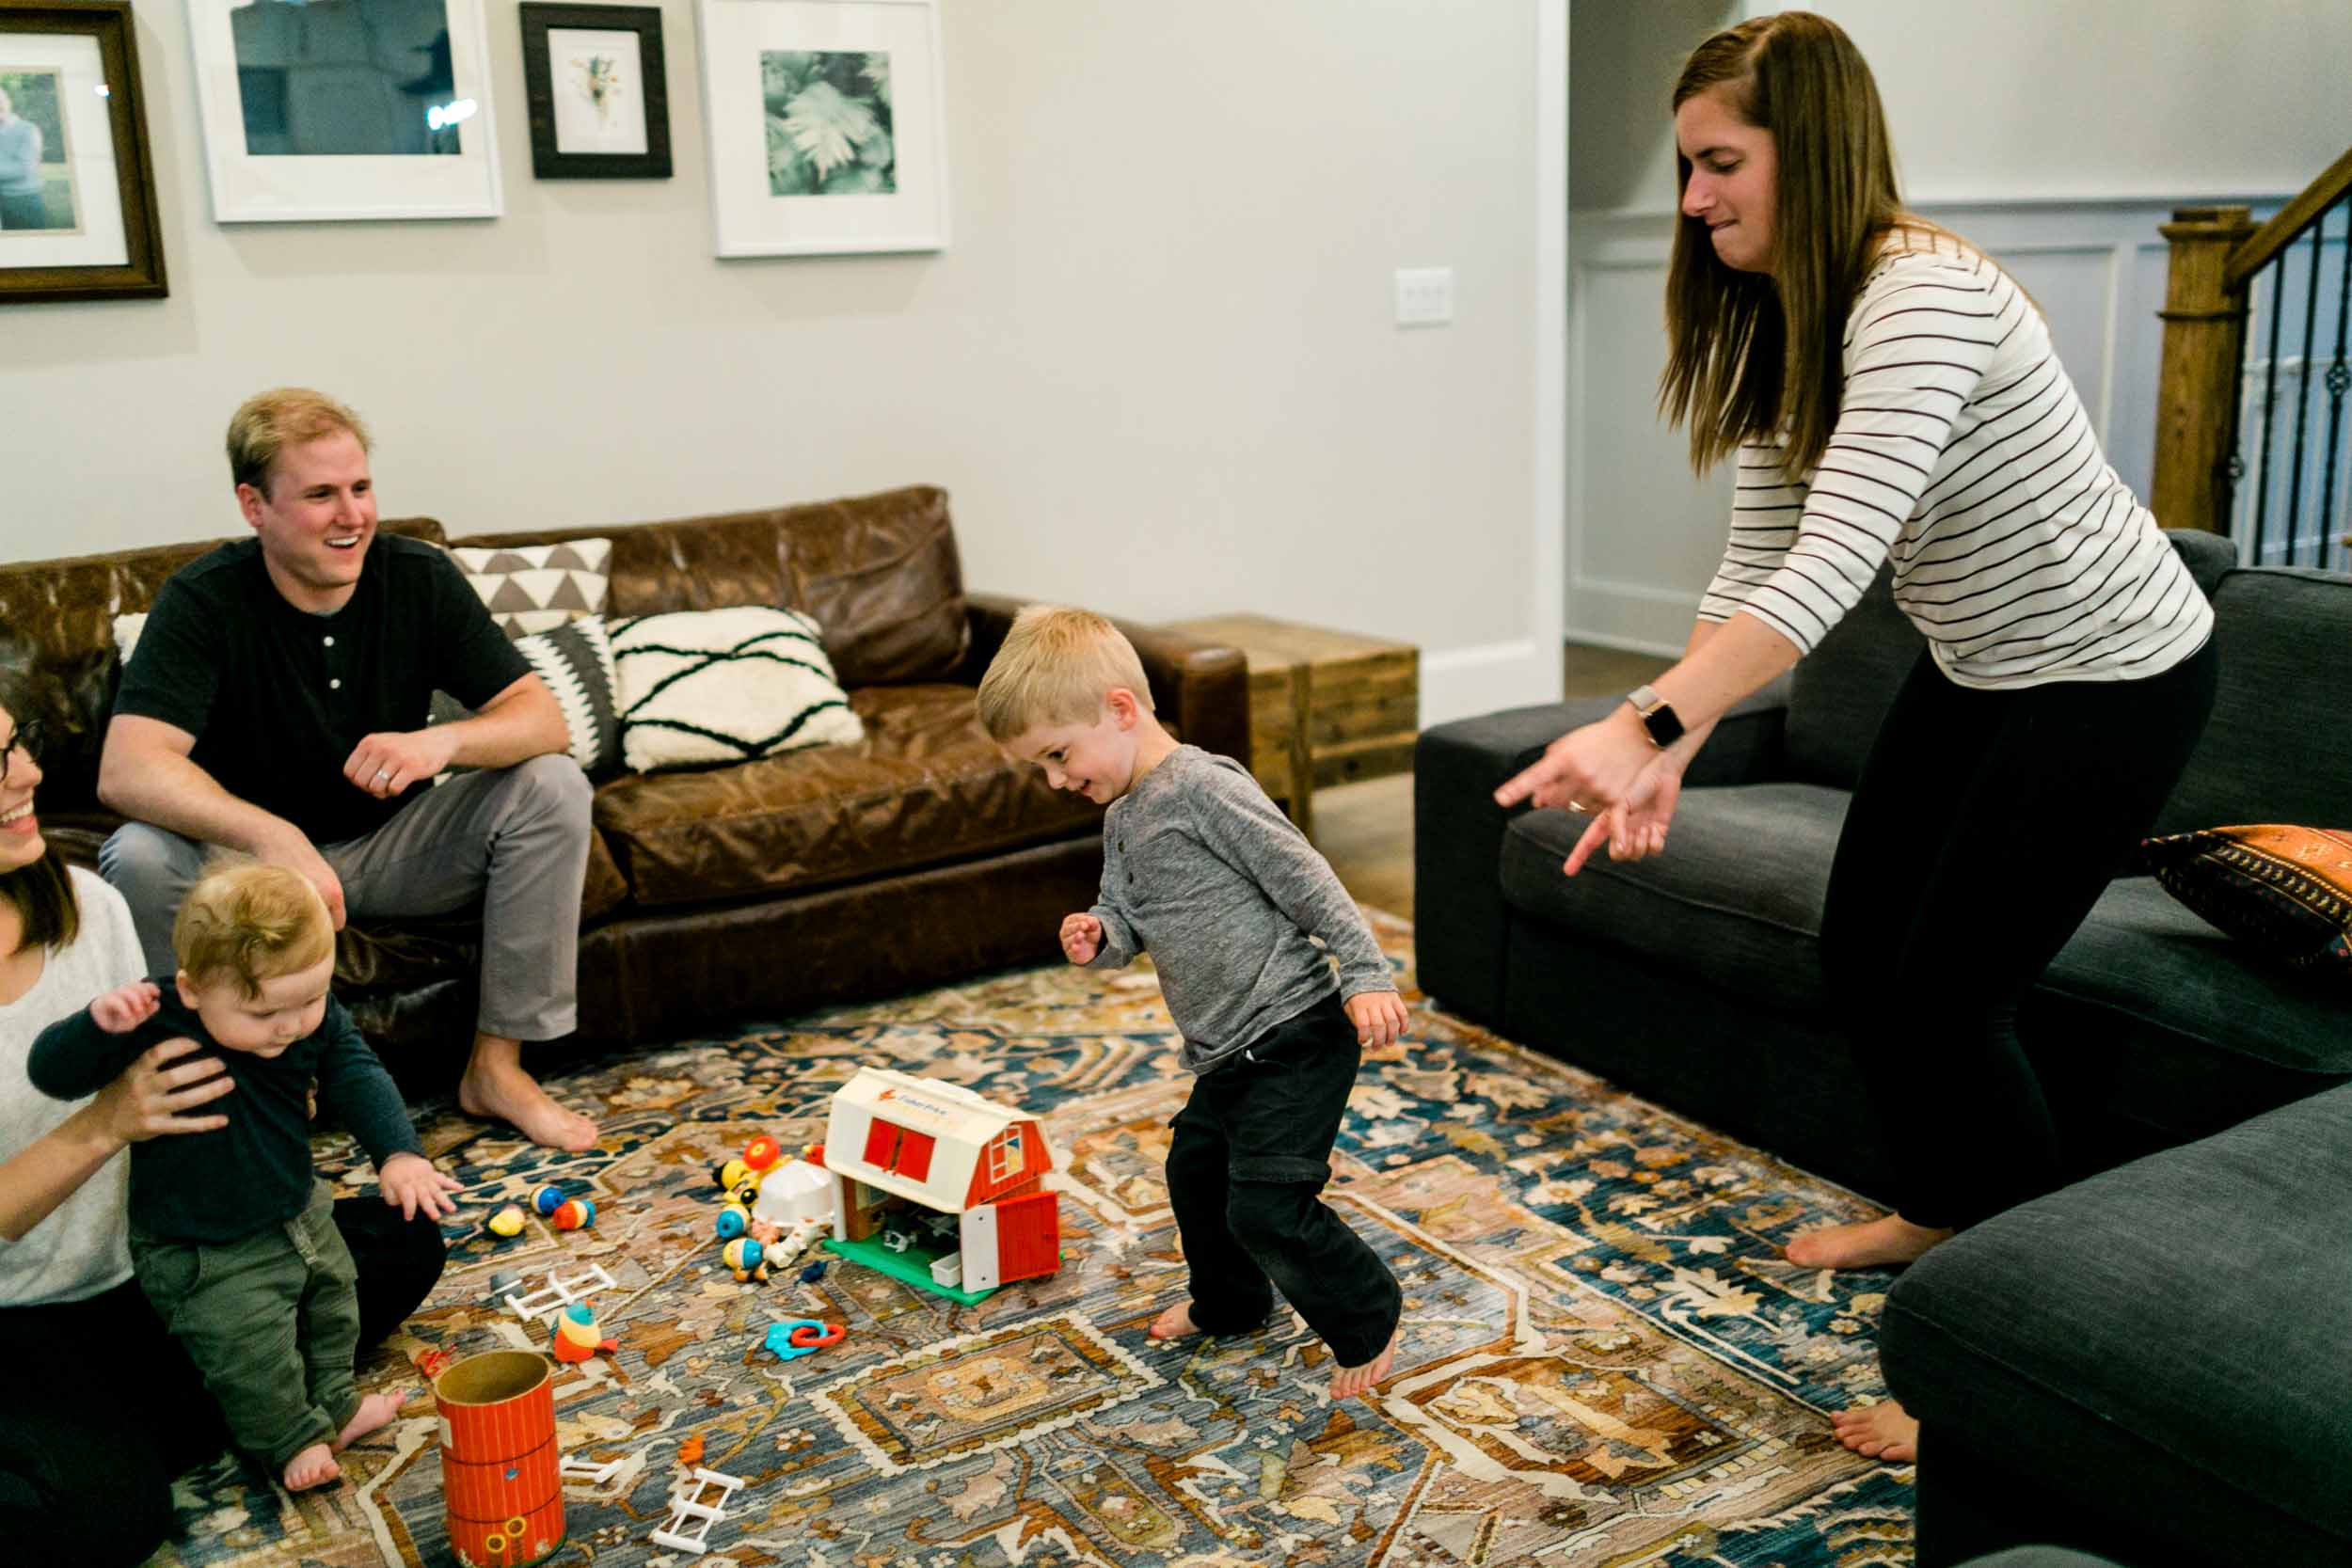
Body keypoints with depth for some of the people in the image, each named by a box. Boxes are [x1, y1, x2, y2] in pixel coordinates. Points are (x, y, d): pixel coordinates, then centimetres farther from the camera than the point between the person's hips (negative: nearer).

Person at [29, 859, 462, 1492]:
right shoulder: (155, 1024, -30)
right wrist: (100, 1023, -49)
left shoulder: (318, 1019, -15)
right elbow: (52, 1072, -28)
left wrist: (399, 1152, -24)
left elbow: (357, 1077, -9)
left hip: (297, 1213, 6)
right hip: (200, 1252, -6)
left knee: (332, 1299, 23)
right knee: (250, 1347, -4)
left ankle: (334, 1404, 48)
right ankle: (292, 1439, 24)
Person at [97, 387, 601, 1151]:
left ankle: (496, 1066, -12)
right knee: (140, 858, -33)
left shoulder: (421, 577, -10)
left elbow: (541, 715, -13)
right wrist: (275, 838, -46)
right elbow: (125, 771, -30)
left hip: (394, 845, 3)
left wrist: (443, 740, -35)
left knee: (553, 787, -20)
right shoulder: (203, 600, -18)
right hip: (248, 855, -2)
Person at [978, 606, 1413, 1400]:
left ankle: (1369, 1321, 12)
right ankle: (1229, 1304, 48)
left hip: (1296, 1037, -10)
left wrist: (1367, 976, -22)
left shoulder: (1202, 786, -19)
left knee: (1266, 1204, -11)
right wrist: (1097, 938, -9)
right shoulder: (1123, 821, 10)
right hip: (1229, 1051, 10)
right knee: (1194, 1169, 24)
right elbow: (1125, 919, 15)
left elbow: (1303, 878, -20)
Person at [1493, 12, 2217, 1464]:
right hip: (1977, 672, 9)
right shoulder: (1780, 328, 0)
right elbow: (1758, 564, -5)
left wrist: (1647, 723, -48)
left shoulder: (1921, 296, -29)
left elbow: (1831, 568, -40)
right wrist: (1668, 751, -18)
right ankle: (1942, 1208, 40)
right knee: (1861, 953, 14)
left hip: (2110, 678, -9)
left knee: (1948, 995, -7)